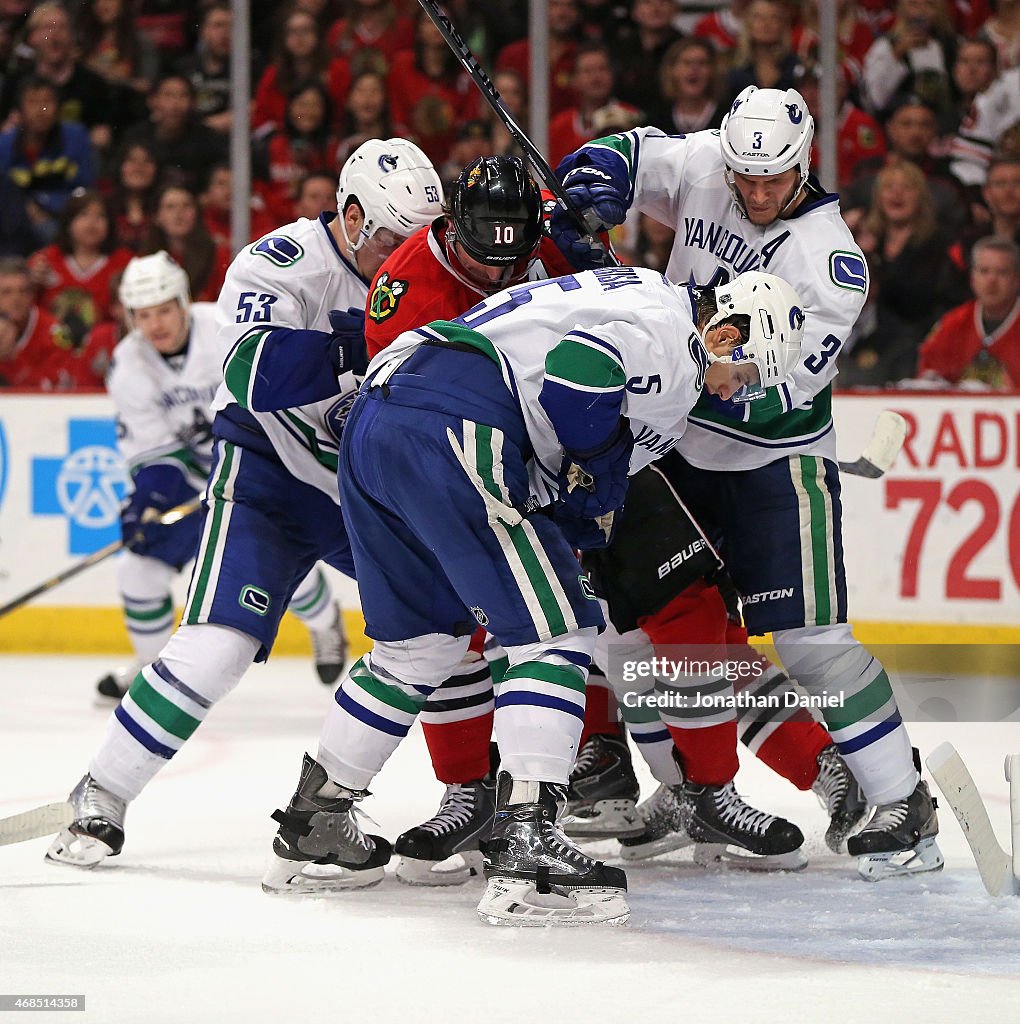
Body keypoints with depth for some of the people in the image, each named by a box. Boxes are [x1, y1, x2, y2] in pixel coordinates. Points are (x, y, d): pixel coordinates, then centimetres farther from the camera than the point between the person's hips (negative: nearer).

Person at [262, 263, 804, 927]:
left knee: (424, 640, 23)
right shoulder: (670, 320, 0)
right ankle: (526, 848, -13)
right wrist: (600, 471, -1)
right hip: (451, 426, -10)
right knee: (555, 628, -4)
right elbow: (577, 367, -17)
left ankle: (310, 833, 31)